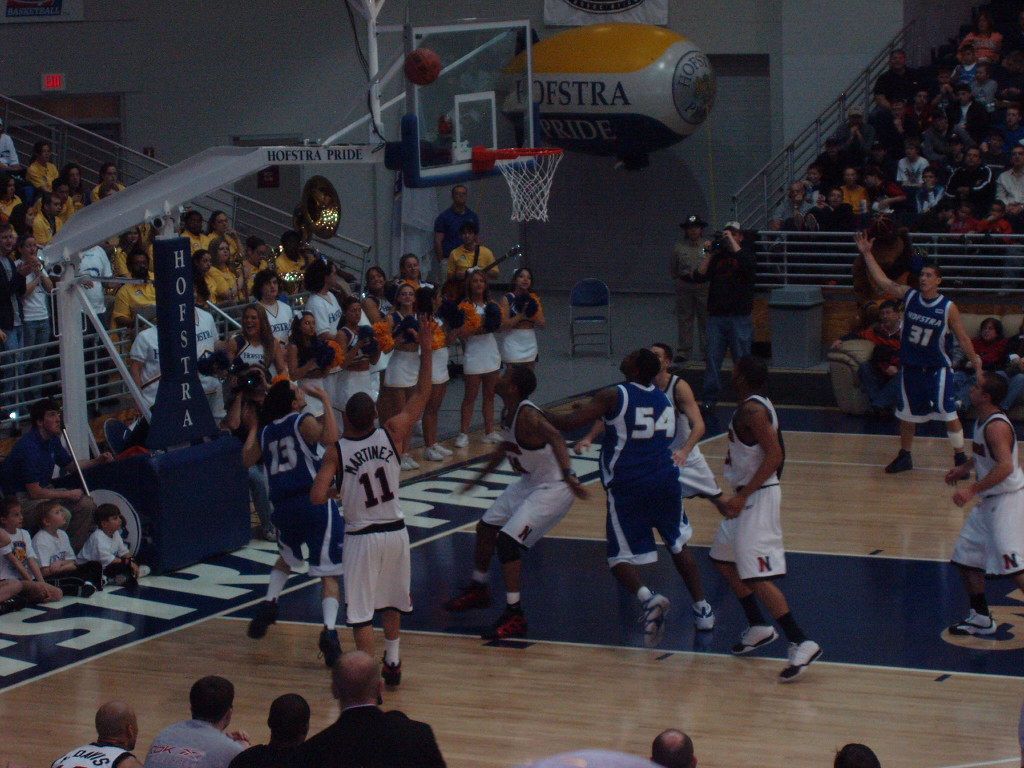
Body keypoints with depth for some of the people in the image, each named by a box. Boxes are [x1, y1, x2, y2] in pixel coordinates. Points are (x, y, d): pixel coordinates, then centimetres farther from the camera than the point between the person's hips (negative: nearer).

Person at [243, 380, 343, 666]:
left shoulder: (265, 431, 14)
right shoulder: (302, 421, -3)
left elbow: (247, 460, 22)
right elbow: (329, 437, -21)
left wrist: (253, 430, 33)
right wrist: (326, 401, -12)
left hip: (283, 507, 5)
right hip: (314, 502, -5)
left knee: (287, 559, 35)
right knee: (328, 574, -2)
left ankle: (268, 605, 19)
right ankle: (329, 630, -20)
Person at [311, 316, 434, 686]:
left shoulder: (336, 452, -14)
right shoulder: (392, 433, -9)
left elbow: (317, 497, -21)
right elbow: (422, 394, -3)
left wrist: (336, 491, 3)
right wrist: (426, 347, -2)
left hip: (361, 538, -4)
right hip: (395, 531, 4)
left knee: (360, 613, 2)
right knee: (391, 602, 25)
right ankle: (392, 662, 37)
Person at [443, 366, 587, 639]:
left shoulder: (527, 416, -28)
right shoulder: (507, 414, 2)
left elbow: (555, 438, -46)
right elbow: (505, 448, 21)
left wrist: (568, 476, -60)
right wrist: (479, 478, 30)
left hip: (553, 488, -10)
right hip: (529, 483, 10)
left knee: (507, 540, -18)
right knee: (486, 527, 17)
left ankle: (514, 616, -11)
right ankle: (477, 590, 40)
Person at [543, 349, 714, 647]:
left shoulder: (613, 396, -6)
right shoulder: (666, 400, 13)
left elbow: (569, 423, -11)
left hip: (627, 488, -5)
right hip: (665, 482, 5)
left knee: (621, 557, 4)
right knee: (679, 546, 24)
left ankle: (648, 598, -22)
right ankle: (702, 609, 23)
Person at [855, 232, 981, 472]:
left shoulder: (948, 308, -11)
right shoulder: (909, 296, -3)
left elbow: (962, 337, -8)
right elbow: (882, 281, -5)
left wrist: (974, 358, -19)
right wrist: (867, 254, -11)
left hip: (937, 368, -4)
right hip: (910, 366, 4)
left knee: (948, 413, -8)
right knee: (907, 414, 13)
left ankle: (960, 457, 5)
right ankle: (904, 456, 30)